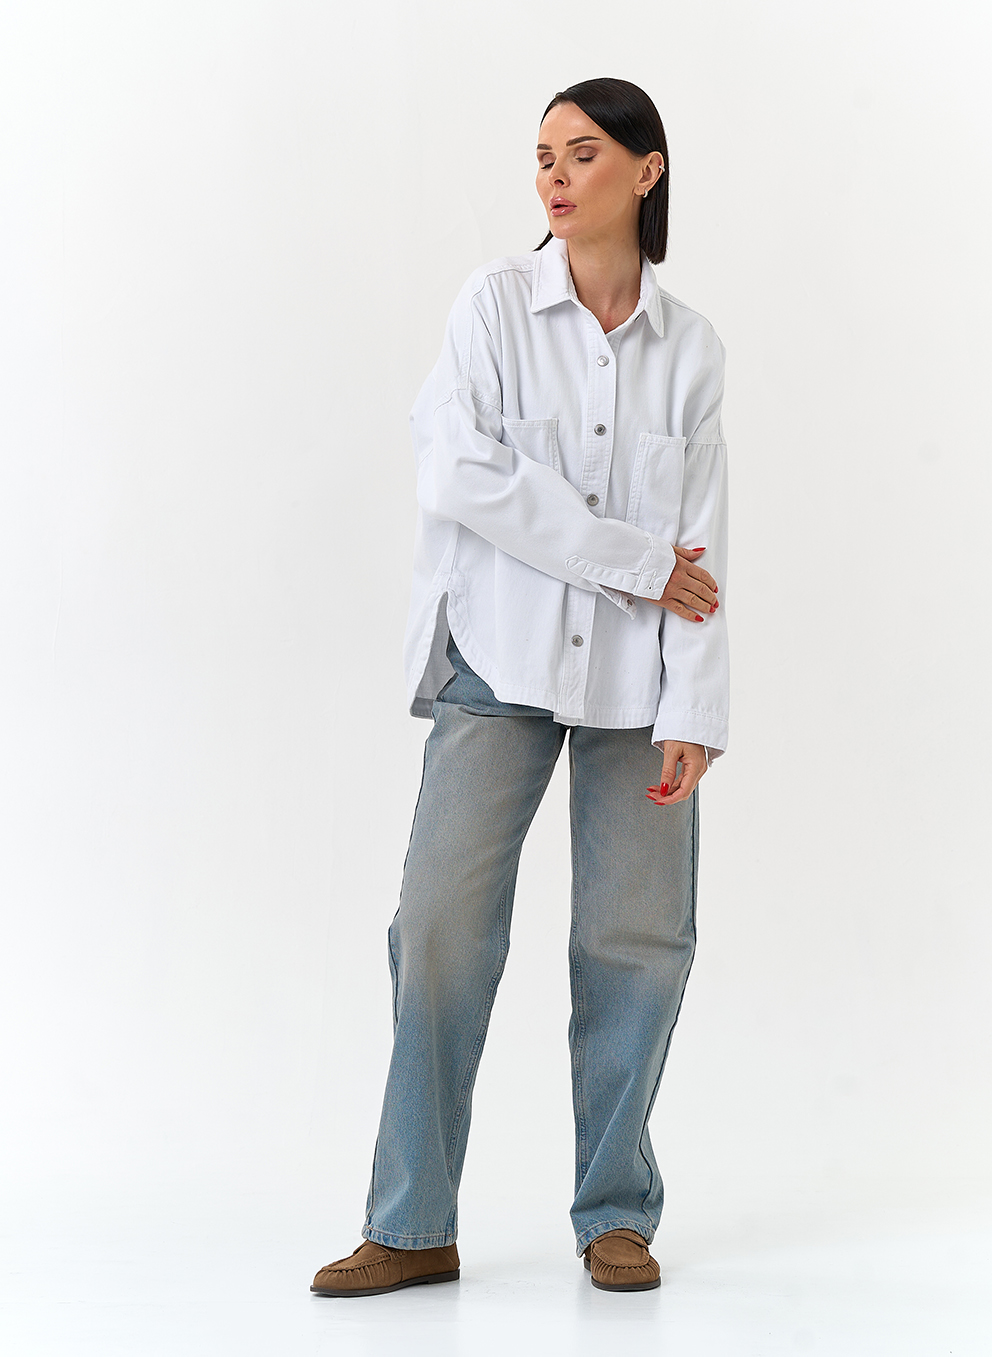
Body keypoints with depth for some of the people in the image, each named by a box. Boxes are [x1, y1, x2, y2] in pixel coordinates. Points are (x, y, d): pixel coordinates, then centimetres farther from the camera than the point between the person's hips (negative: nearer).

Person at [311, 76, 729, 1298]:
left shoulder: (690, 349, 6)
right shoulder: (495, 304, 1)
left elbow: (700, 545, 3)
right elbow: (463, 478, -11)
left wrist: (692, 711, -6)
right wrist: (632, 561, -11)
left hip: (633, 678, 2)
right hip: (501, 660, -2)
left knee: (638, 936, 1)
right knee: (443, 923, -8)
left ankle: (617, 1215, 15)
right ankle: (413, 1227, 1)